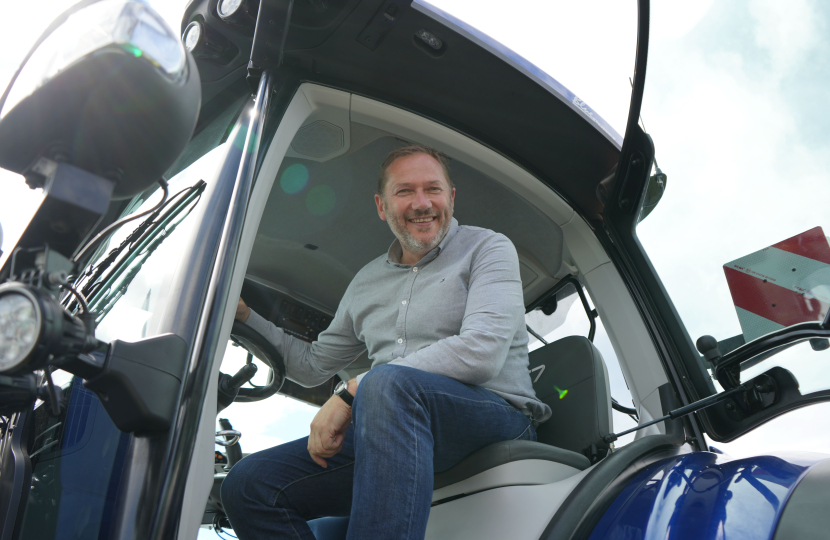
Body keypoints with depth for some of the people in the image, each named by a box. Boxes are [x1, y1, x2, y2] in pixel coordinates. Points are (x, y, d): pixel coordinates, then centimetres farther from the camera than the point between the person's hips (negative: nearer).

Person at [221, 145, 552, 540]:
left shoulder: (487, 248, 3)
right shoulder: (366, 282, 21)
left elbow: (482, 351, -16)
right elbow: (311, 366, 31)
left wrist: (351, 392, -16)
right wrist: (242, 313, 22)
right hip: (393, 429, 6)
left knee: (388, 382, -38)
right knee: (248, 484, -11)